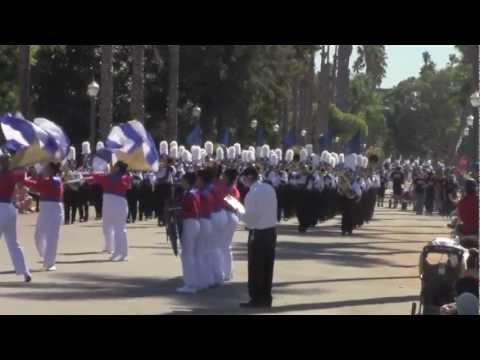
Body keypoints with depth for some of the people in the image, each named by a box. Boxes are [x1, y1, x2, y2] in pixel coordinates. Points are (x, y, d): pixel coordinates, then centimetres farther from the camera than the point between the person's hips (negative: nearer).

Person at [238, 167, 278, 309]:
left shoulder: (252, 194, -17)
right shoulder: (269, 188, 5)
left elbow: (249, 217, -18)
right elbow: (271, 209, 10)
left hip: (258, 233, -7)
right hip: (271, 229, 7)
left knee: (256, 267, 3)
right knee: (268, 266, 13)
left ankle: (256, 299, 7)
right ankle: (266, 299, 19)